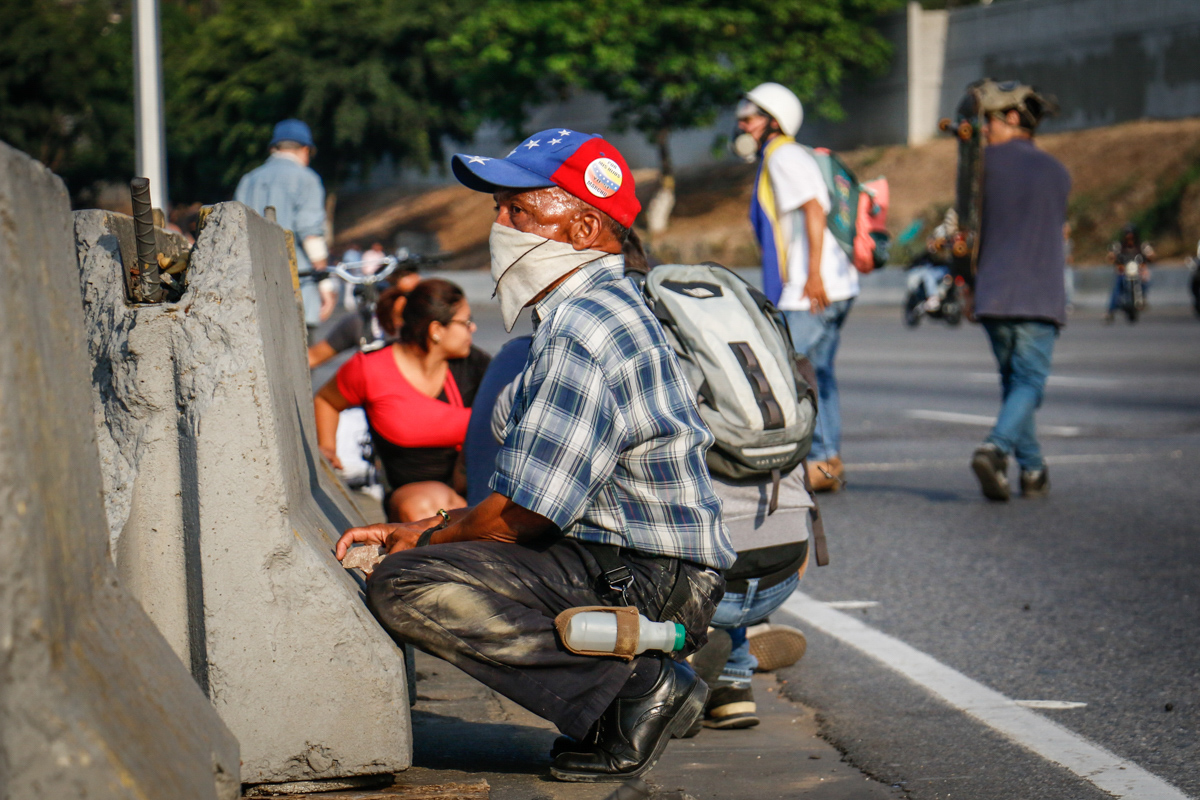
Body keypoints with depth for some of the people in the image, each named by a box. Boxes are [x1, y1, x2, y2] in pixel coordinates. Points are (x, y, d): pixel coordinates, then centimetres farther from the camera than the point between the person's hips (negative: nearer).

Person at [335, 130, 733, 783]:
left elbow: (518, 516, -18)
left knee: (403, 587, -20)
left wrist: (423, 544, 1)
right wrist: (418, 531, 13)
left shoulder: (584, 332, -18)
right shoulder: (600, 309, 17)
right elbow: (530, 492, 21)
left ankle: (634, 687, -16)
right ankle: (637, 681, 9)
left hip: (644, 581, -11)